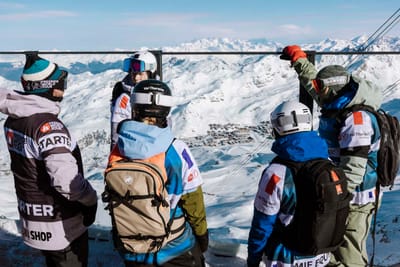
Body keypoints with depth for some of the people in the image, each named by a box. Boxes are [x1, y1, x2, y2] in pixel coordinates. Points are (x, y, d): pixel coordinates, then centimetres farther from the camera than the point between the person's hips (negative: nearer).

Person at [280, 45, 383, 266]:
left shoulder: (356, 118, -23)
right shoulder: (335, 104, 4)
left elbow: (353, 170, -27)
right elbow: (313, 80, 22)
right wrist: (298, 57, 29)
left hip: (352, 200, -9)